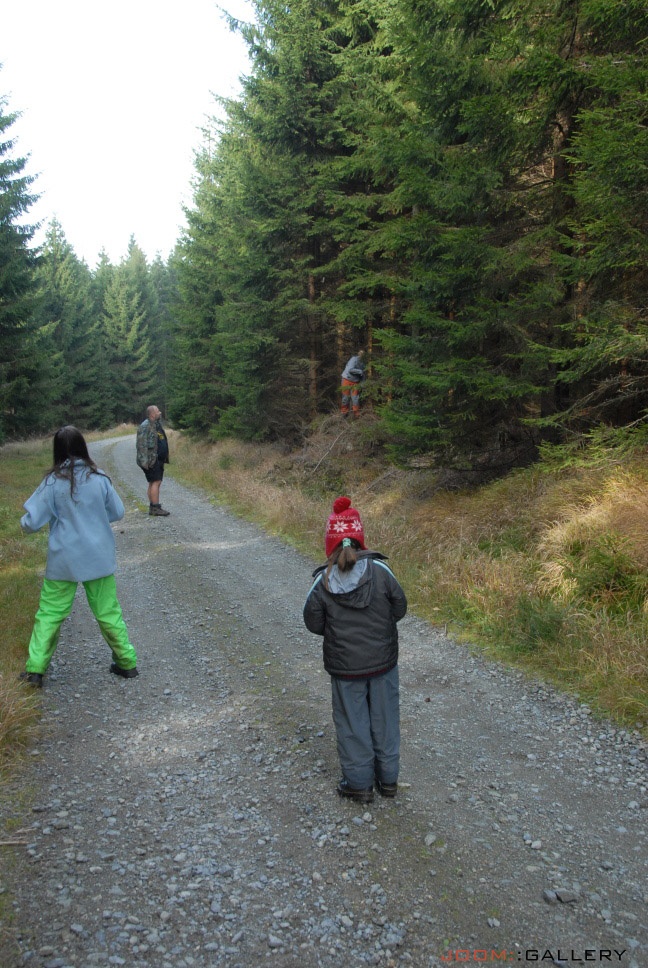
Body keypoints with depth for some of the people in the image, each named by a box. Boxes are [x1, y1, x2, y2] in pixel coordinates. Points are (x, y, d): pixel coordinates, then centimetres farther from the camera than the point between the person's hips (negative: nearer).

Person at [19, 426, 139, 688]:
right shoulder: (98, 478, -7)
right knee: (108, 612, 13)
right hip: (99, 559, 2)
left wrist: (24, 523, 14)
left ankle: (35, 669, 12)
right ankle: (127, 663, 21)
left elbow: (31, 523, -9)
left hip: (64, 561, -1)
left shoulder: (52, 482, -11)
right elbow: (117, 512, 3)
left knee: (49, 614, 12)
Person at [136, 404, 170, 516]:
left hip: (158, 459, 9)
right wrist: (145, 460, -24)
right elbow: (142, 444, -19)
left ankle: (153, 507, 15)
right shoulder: (145, 426, -14)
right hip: (151, 460, -9)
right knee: (156, 482, -11)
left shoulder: (157, 424, 16)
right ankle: (156, 508, -10)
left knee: (153, 483, 11)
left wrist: (165, 458, 22)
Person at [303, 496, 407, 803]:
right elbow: (400, 607, -5)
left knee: (352, 722, 14)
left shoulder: (324, 581, -16)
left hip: (345, 666, -1)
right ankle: (388, 778, 31)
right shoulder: (379, 570, -15)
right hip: (383, 662, 2)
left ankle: (359, 783, 26)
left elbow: (314, 623, -7)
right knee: (385, 719, 17)